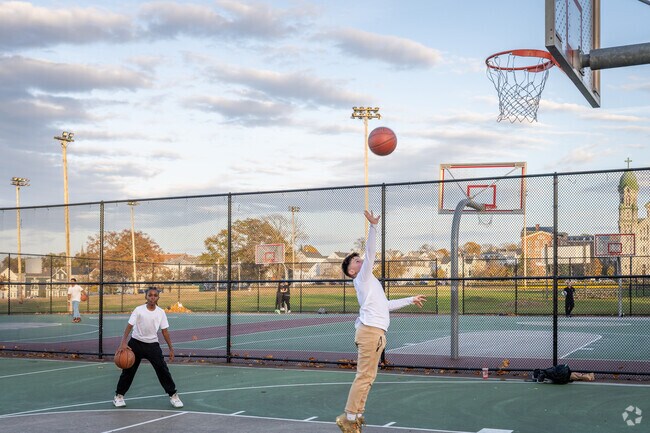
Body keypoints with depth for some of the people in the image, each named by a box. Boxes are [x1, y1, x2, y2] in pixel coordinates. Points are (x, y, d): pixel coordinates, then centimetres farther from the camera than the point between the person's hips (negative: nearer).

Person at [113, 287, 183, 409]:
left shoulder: (161, 312, -4)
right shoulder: (138, 310, -12)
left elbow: (165, 331, 1)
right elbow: (129, 326, -16)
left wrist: (171, 349, -2)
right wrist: (123, 343, -28)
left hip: (153, 344, 1)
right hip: (136, 343, -1)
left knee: (163, 369, -4)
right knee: (128, 370, 6)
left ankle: (173, 395, 8)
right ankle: (119, 395, 22)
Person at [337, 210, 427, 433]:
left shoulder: (370, 281, 27)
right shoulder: (362, 278, 0)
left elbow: (387, 304, 36)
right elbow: (370, 252, -13)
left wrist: (411, 300, 41)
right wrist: (373, 227, -18)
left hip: (375, 332, 10)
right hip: (370, 331, -10)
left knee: (368, 377, 10)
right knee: (364, 376, -10)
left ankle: (356, 415, 15)